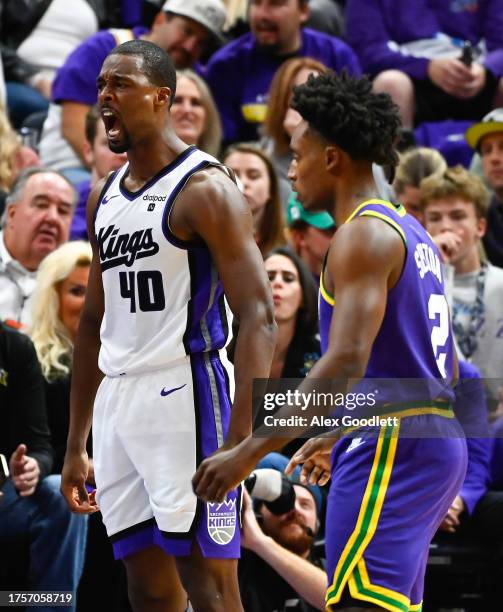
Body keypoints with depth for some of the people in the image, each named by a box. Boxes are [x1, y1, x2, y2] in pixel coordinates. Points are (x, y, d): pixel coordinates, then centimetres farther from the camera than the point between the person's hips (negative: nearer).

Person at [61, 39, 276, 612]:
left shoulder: (204, 188, -8)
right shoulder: (104, 197, 16)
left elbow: (258, 318, -15)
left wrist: (239, 441, -25)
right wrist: (74, 447, 22)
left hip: (185, 394, -8)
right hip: (118, 403, 8)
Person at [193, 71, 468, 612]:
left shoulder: (363, 234, -11)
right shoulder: (410, 233, 20)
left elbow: (346, 362, -23)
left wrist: (249, 452, -25)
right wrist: (339, 435, 31)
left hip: (388, 447, -10)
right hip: (434, 438, 10)